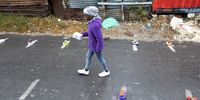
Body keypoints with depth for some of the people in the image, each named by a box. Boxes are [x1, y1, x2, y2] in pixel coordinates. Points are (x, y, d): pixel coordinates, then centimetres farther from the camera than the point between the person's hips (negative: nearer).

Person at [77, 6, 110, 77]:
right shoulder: (93, 22, -6)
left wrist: (98, 49, -21)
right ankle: (86, 70, 44)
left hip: (96, 46, -9)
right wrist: (83, 34, 3)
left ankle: (106, 71, 39)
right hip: (92, 45, 9)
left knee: (100, 58, 14)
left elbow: (100, 38, -30)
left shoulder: (95, 25, -36)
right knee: (88, 56, 23)